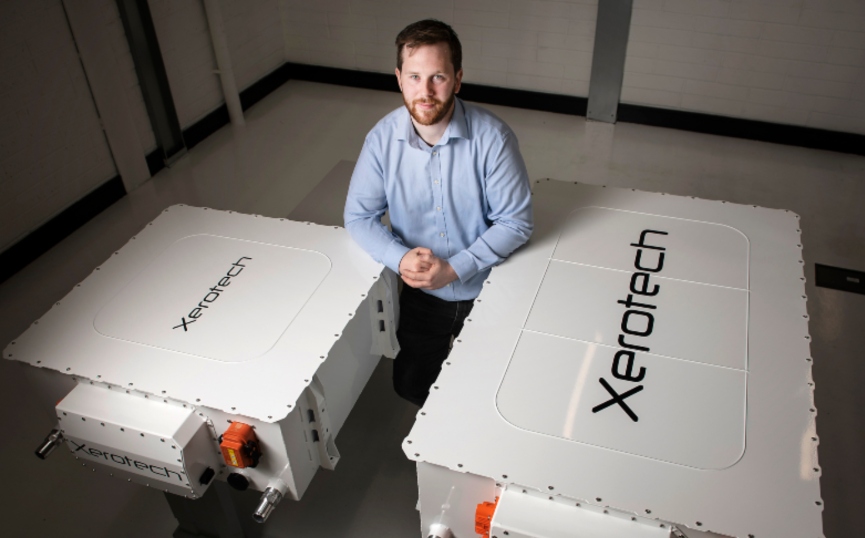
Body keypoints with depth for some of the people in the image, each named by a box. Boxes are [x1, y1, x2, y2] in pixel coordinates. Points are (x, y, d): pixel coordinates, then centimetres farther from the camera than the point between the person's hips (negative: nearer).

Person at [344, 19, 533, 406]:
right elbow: (358, 216, -6)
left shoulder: (491, 137, -22)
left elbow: (516, 221, -18)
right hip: (422, 291, 2)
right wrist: (400, 258, -25)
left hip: (488, 289, -2)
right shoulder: (383, 138, -14)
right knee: (410, 386, 16)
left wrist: (454, 269, -27)